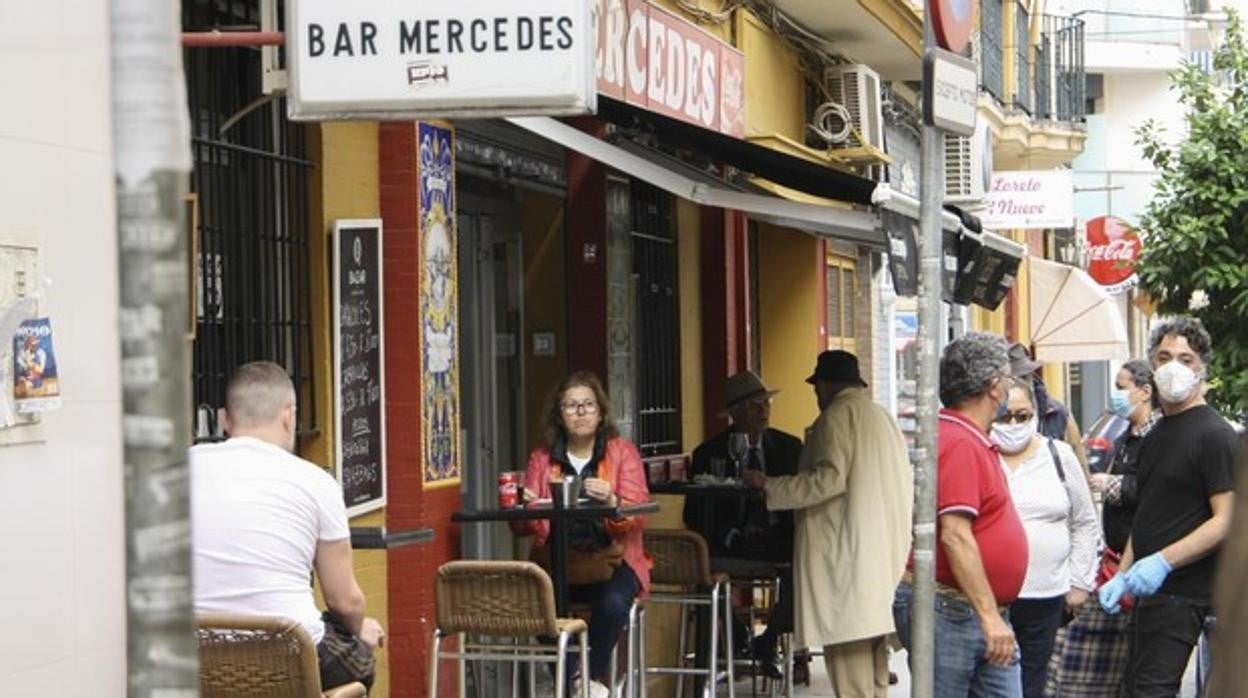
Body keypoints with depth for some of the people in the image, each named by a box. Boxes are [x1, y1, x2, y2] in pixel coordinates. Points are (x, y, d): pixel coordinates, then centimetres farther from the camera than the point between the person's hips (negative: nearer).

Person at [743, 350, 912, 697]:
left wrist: (769, 485, -11)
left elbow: (830, 479, -19)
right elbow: (904, 484, 17)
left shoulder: (837, 416, -8)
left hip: (847, 559, -9)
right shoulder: (883, 417, 16)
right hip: (885, 557, 9)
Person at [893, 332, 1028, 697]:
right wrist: (990, 616, -24)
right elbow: (955, 536, -23)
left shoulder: (973, 441, 15)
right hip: (949, 609, -10)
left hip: (986, 613, 10)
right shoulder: (960, 444, -17)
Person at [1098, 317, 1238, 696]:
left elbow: (1227, 521, -18)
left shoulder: (1214, 434, -10)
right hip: (1146, 591, 9)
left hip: (1182, 593, -9)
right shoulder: (1156, 435, 17)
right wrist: (1122, 576, 14)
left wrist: (1164, 561, -25)